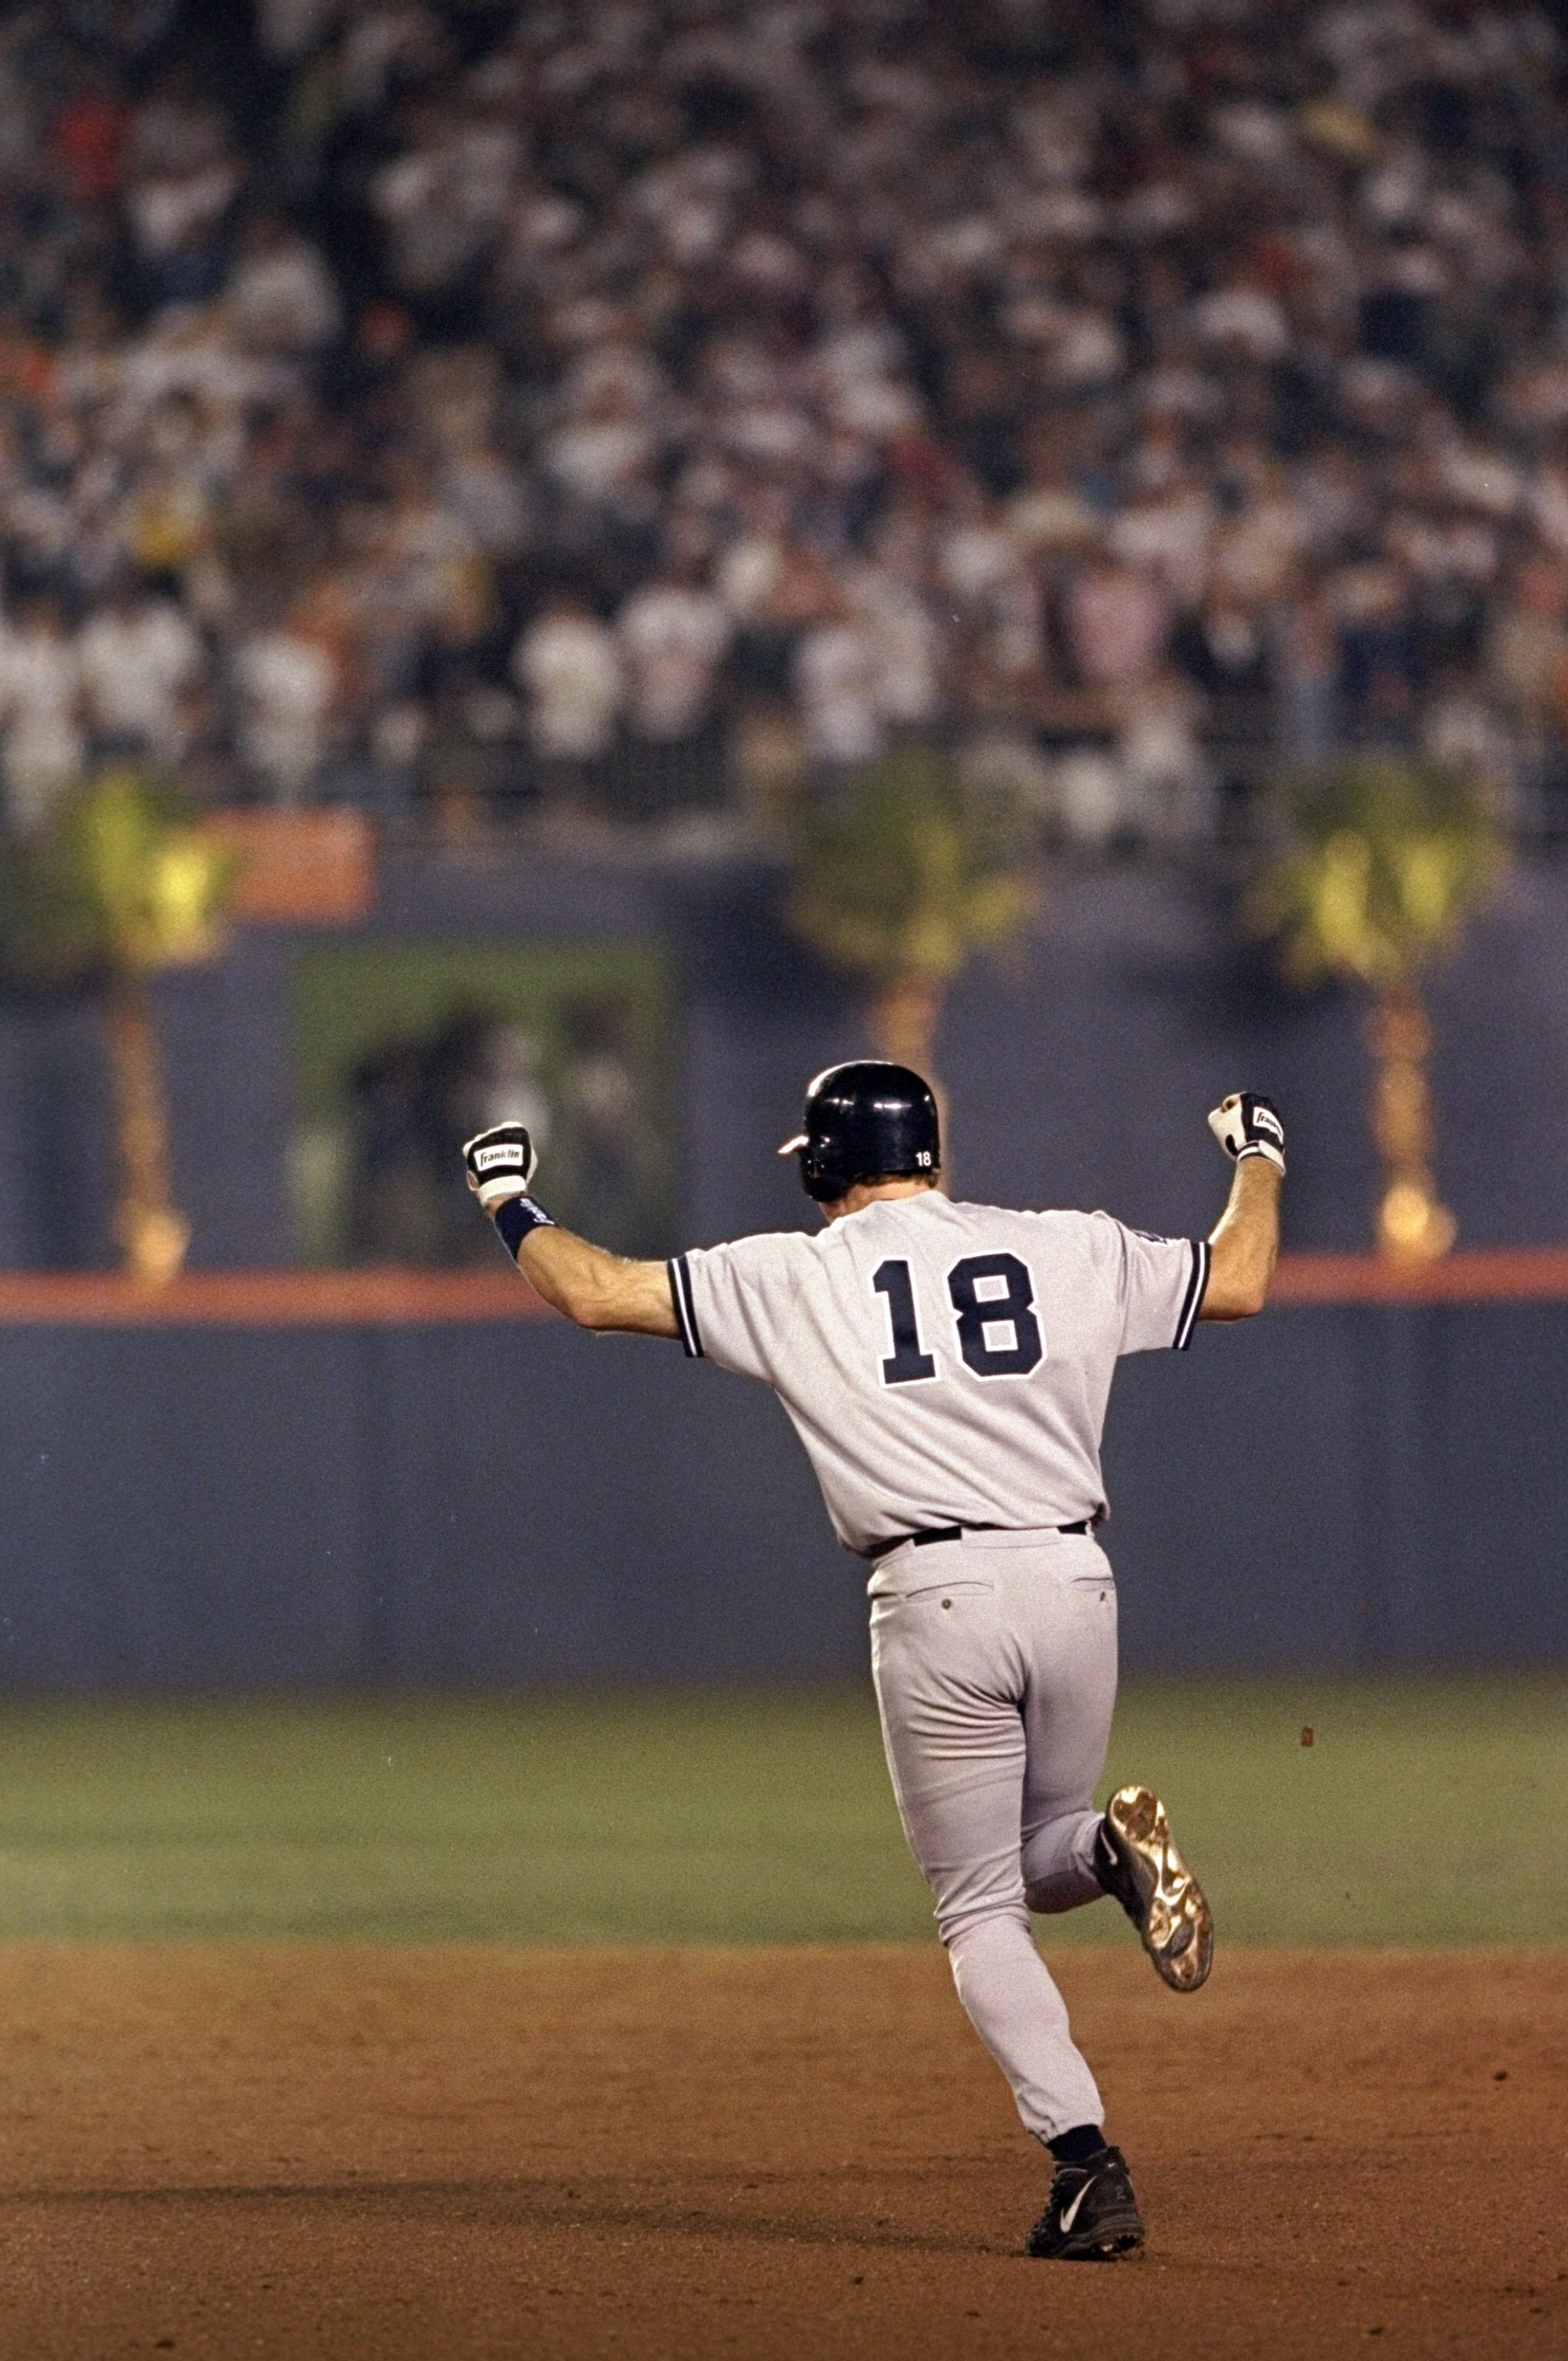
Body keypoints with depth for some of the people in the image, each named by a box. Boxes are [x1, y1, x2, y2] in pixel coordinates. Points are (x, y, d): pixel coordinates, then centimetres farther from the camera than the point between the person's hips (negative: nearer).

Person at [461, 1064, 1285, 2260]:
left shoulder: (792, 1278, 3)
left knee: (981, 1906, 6)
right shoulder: (1071, 1251, 9)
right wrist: (1260, 1159, 38)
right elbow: (1240, 1281, 19)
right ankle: (1108, 1847, -15)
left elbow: (596, 1292, 5)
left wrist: (510, 1200, 24)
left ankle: (1088, 2164, -13)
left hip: (936, 1601, -3)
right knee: (1035, 1860, 24)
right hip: (1073, 1581, 3)